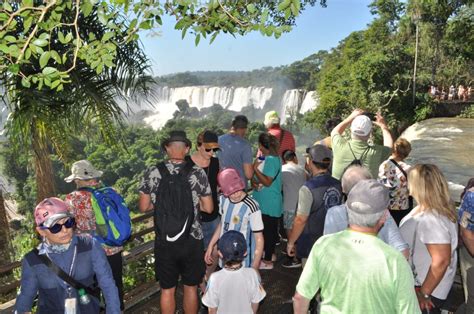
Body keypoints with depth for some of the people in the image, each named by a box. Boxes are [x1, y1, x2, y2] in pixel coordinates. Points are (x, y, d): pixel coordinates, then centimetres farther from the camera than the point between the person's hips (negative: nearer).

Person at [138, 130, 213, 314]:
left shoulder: (152, 173, -9)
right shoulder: (197, 173, -11)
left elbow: (144, 207, -3)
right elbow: (208, 208, -7)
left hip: (164, 242, 1)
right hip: (192, 240, 0)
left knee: (167, 290, 17)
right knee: (190, 287, 19)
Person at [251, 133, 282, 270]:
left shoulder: (271, 160, -20)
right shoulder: (268, 158, 11)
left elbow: (267, 182, -24)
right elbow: (255, 177, 15)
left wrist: (255, 168, -18)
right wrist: (254, 182, -5)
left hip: (269, 204, -10)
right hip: (265, 202, 10)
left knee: (268, 230, 0)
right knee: (270, 229, 20)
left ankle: (267, 261, 10)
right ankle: (271, 253, 34)